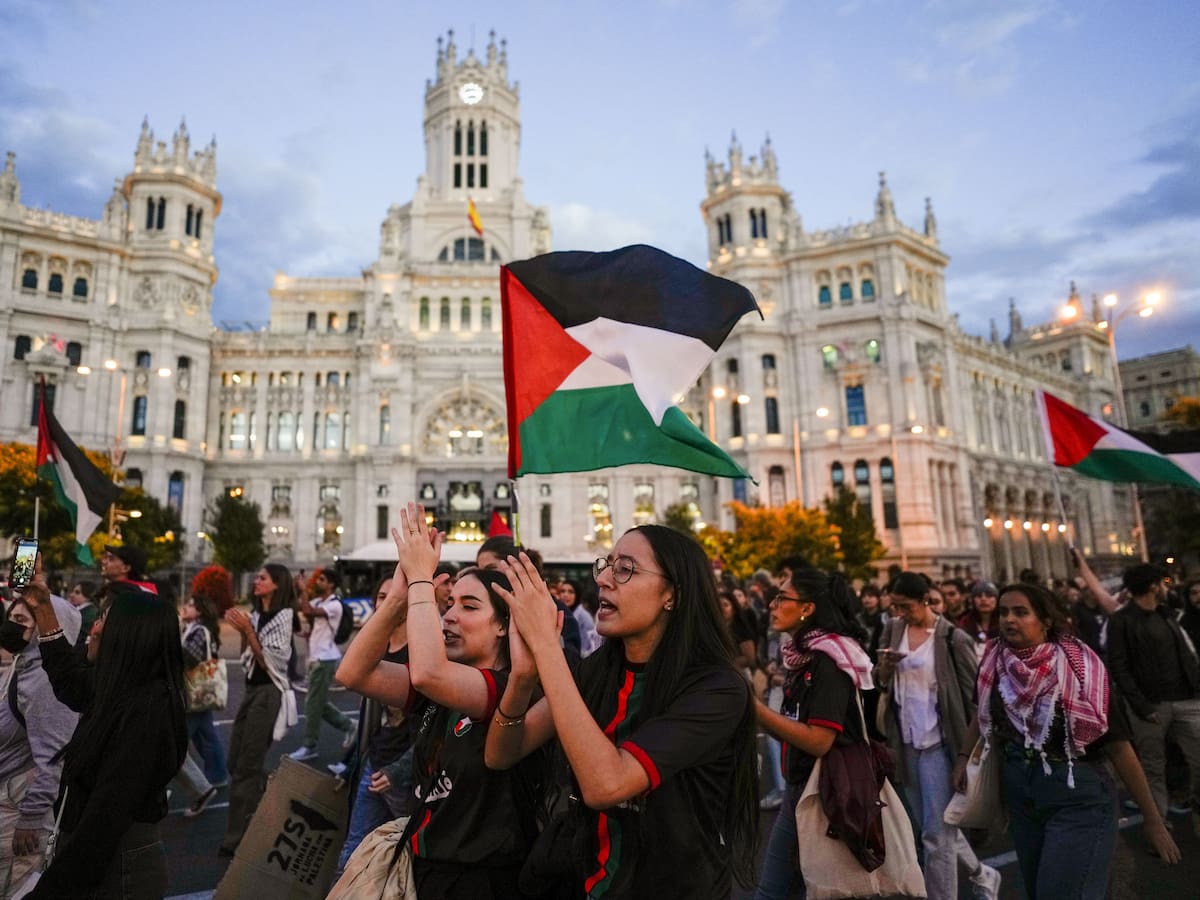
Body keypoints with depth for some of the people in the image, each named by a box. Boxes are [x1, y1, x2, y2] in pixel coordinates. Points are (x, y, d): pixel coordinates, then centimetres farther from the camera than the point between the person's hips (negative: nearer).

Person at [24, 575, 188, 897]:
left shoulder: (143, 712, -27)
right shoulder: (123, 693, 3)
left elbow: (107, 816, -27)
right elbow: (69, 677, 24)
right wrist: (44, 608, 21)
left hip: (116, 867, -9)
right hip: (100, 858, 9)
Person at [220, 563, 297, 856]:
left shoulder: (282, 617, -13)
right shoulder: (255, 615, 8)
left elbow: (268, 661, -17)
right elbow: (247, 659, 12)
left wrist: (248, 630, -19)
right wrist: (242, 631, -1)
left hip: (268, 691, -8)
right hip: (252, 689, 8)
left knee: (247, 766, -2)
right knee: (235, 761, 16)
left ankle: (238, 837, 10)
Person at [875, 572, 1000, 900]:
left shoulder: (953, 638, -13)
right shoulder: (894, 629, 3)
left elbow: (973, 697, -8)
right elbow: (882, 684, 10)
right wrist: (884, 666, -13)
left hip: (938, 743, -6)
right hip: (906, 741, 6)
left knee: (936, 833, -1)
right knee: (932, 826, 20)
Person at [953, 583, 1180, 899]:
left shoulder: (1080, 669, -18)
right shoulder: (994, 665, -5)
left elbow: (1117, 745, -13)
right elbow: (982, 716, 14)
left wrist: (1153, 819, -8)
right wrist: (964, 758, 4)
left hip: (1079, 800, -5)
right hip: (1019, 796, 5)